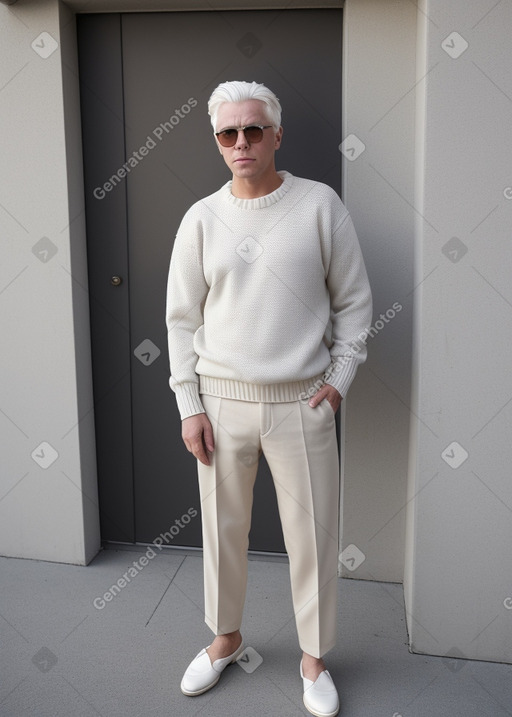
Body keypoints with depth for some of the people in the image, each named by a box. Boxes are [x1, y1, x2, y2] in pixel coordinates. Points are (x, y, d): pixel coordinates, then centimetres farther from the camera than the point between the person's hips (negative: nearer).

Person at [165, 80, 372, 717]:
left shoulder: (320, 204, -1)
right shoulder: (202, 218, 3)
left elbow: (354, 301, 4)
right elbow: (182, 317, 5)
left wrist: (339, 377, -4)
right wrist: (189, 405, 0)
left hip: (301, 403, -1)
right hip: (222, 400, 2)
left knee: (312, 536, 7)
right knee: (223, 528, 14)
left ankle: (315, 658, 30)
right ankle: (225, 638, 38)